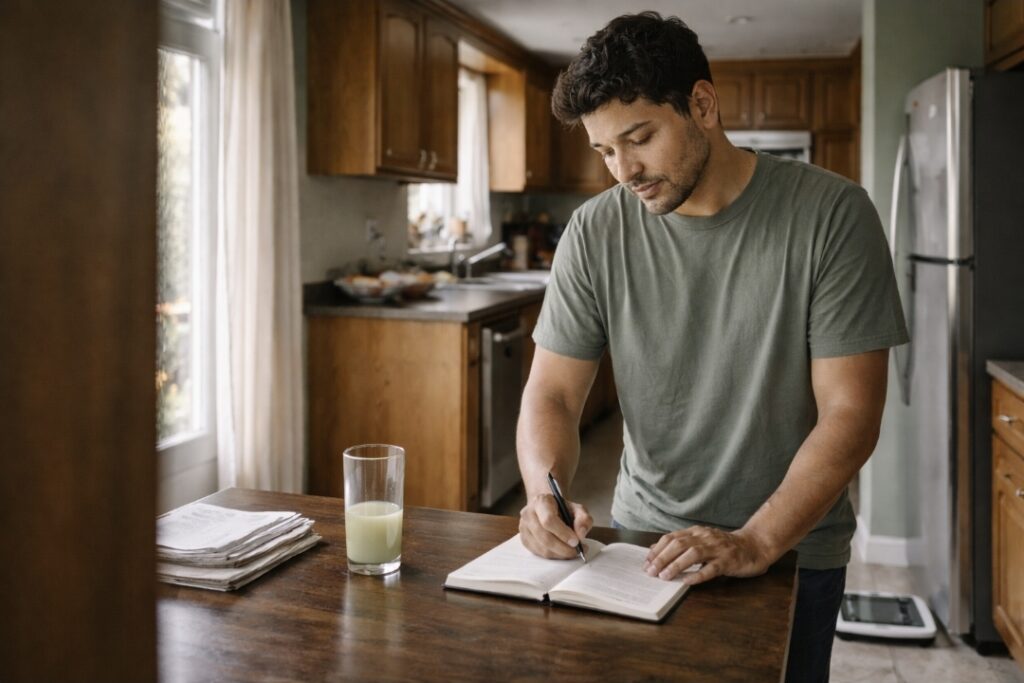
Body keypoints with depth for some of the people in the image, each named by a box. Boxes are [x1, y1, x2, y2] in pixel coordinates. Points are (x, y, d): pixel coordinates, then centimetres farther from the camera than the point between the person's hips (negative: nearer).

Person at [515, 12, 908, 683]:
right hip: (644, 541, 3)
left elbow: (850, 413, -16)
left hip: (792, 551, -2)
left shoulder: (831, 214, -14)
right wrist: (545, 493, -25)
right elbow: (552, 393, -5)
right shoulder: (595, 233, -7)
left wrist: (756, 543, -25)